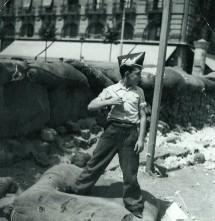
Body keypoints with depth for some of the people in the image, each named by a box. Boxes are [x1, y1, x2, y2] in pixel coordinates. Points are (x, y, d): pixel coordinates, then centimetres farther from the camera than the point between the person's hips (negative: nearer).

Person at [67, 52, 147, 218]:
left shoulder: (139, 92, 8)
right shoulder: (110, 90, 5)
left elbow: (143, 116, 6)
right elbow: (91, 106, 3)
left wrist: (141, 138, -3)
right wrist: (109, 101, -12)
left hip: (131, 132, 0)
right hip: (113, 130, 0)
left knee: (130, 172, 4)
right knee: (96, 163, 5)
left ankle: (135, 207, 20)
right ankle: (78, 191, 23)